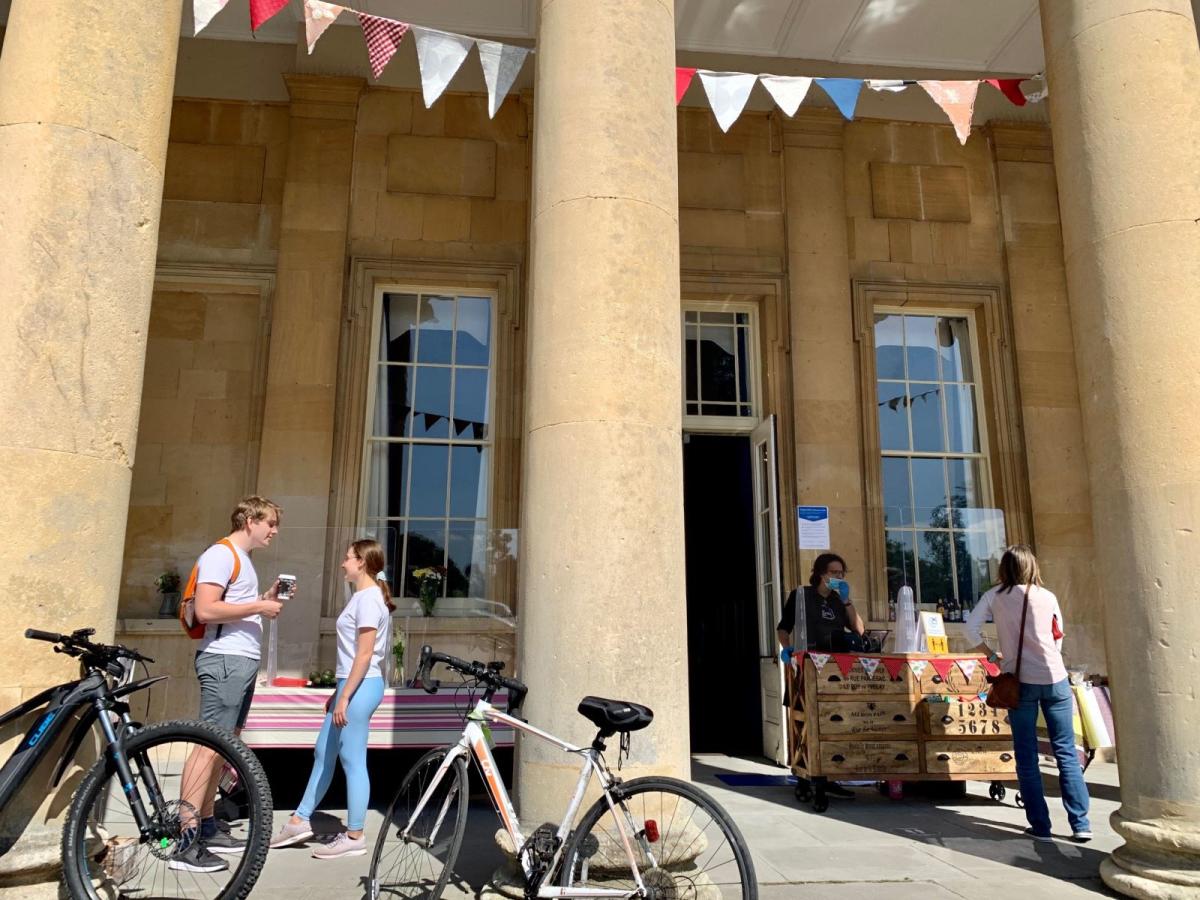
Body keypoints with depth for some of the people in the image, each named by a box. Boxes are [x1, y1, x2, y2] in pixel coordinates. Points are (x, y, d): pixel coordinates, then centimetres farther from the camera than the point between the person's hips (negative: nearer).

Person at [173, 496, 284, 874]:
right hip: (224, 660, -10)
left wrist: (266, 599, 10)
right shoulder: (221, 554, -11)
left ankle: (208, 827, 23)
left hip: (243, 661, 10)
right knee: (209, 745, -10)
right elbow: (206, 610, -21)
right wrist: (259, 607, -16)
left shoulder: (241, 559, 20)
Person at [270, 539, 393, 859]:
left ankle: (354, 836, 8)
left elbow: (365, 654, -20)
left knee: (352, 760, -2)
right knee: (323, 754, 16)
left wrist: (345, 698, -19)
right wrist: (339, 692, 22)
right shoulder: (364, 596, 16)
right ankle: (299, 821, 28)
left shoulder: (369, 598, -15)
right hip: (353, 684, 10)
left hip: (361, 687, -10)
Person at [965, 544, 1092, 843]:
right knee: (1066, 752, 8)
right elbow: (1058, 639, 13)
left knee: (1027, 756, 5)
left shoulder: (995, 596, 2)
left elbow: (971, 628, -7)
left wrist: (991, 654, 6)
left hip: (1020, 681, -2)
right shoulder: (1048, 597, 6)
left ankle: (1040, 826, 8)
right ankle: (1081, 824, 9)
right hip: (1054, 678, 2)